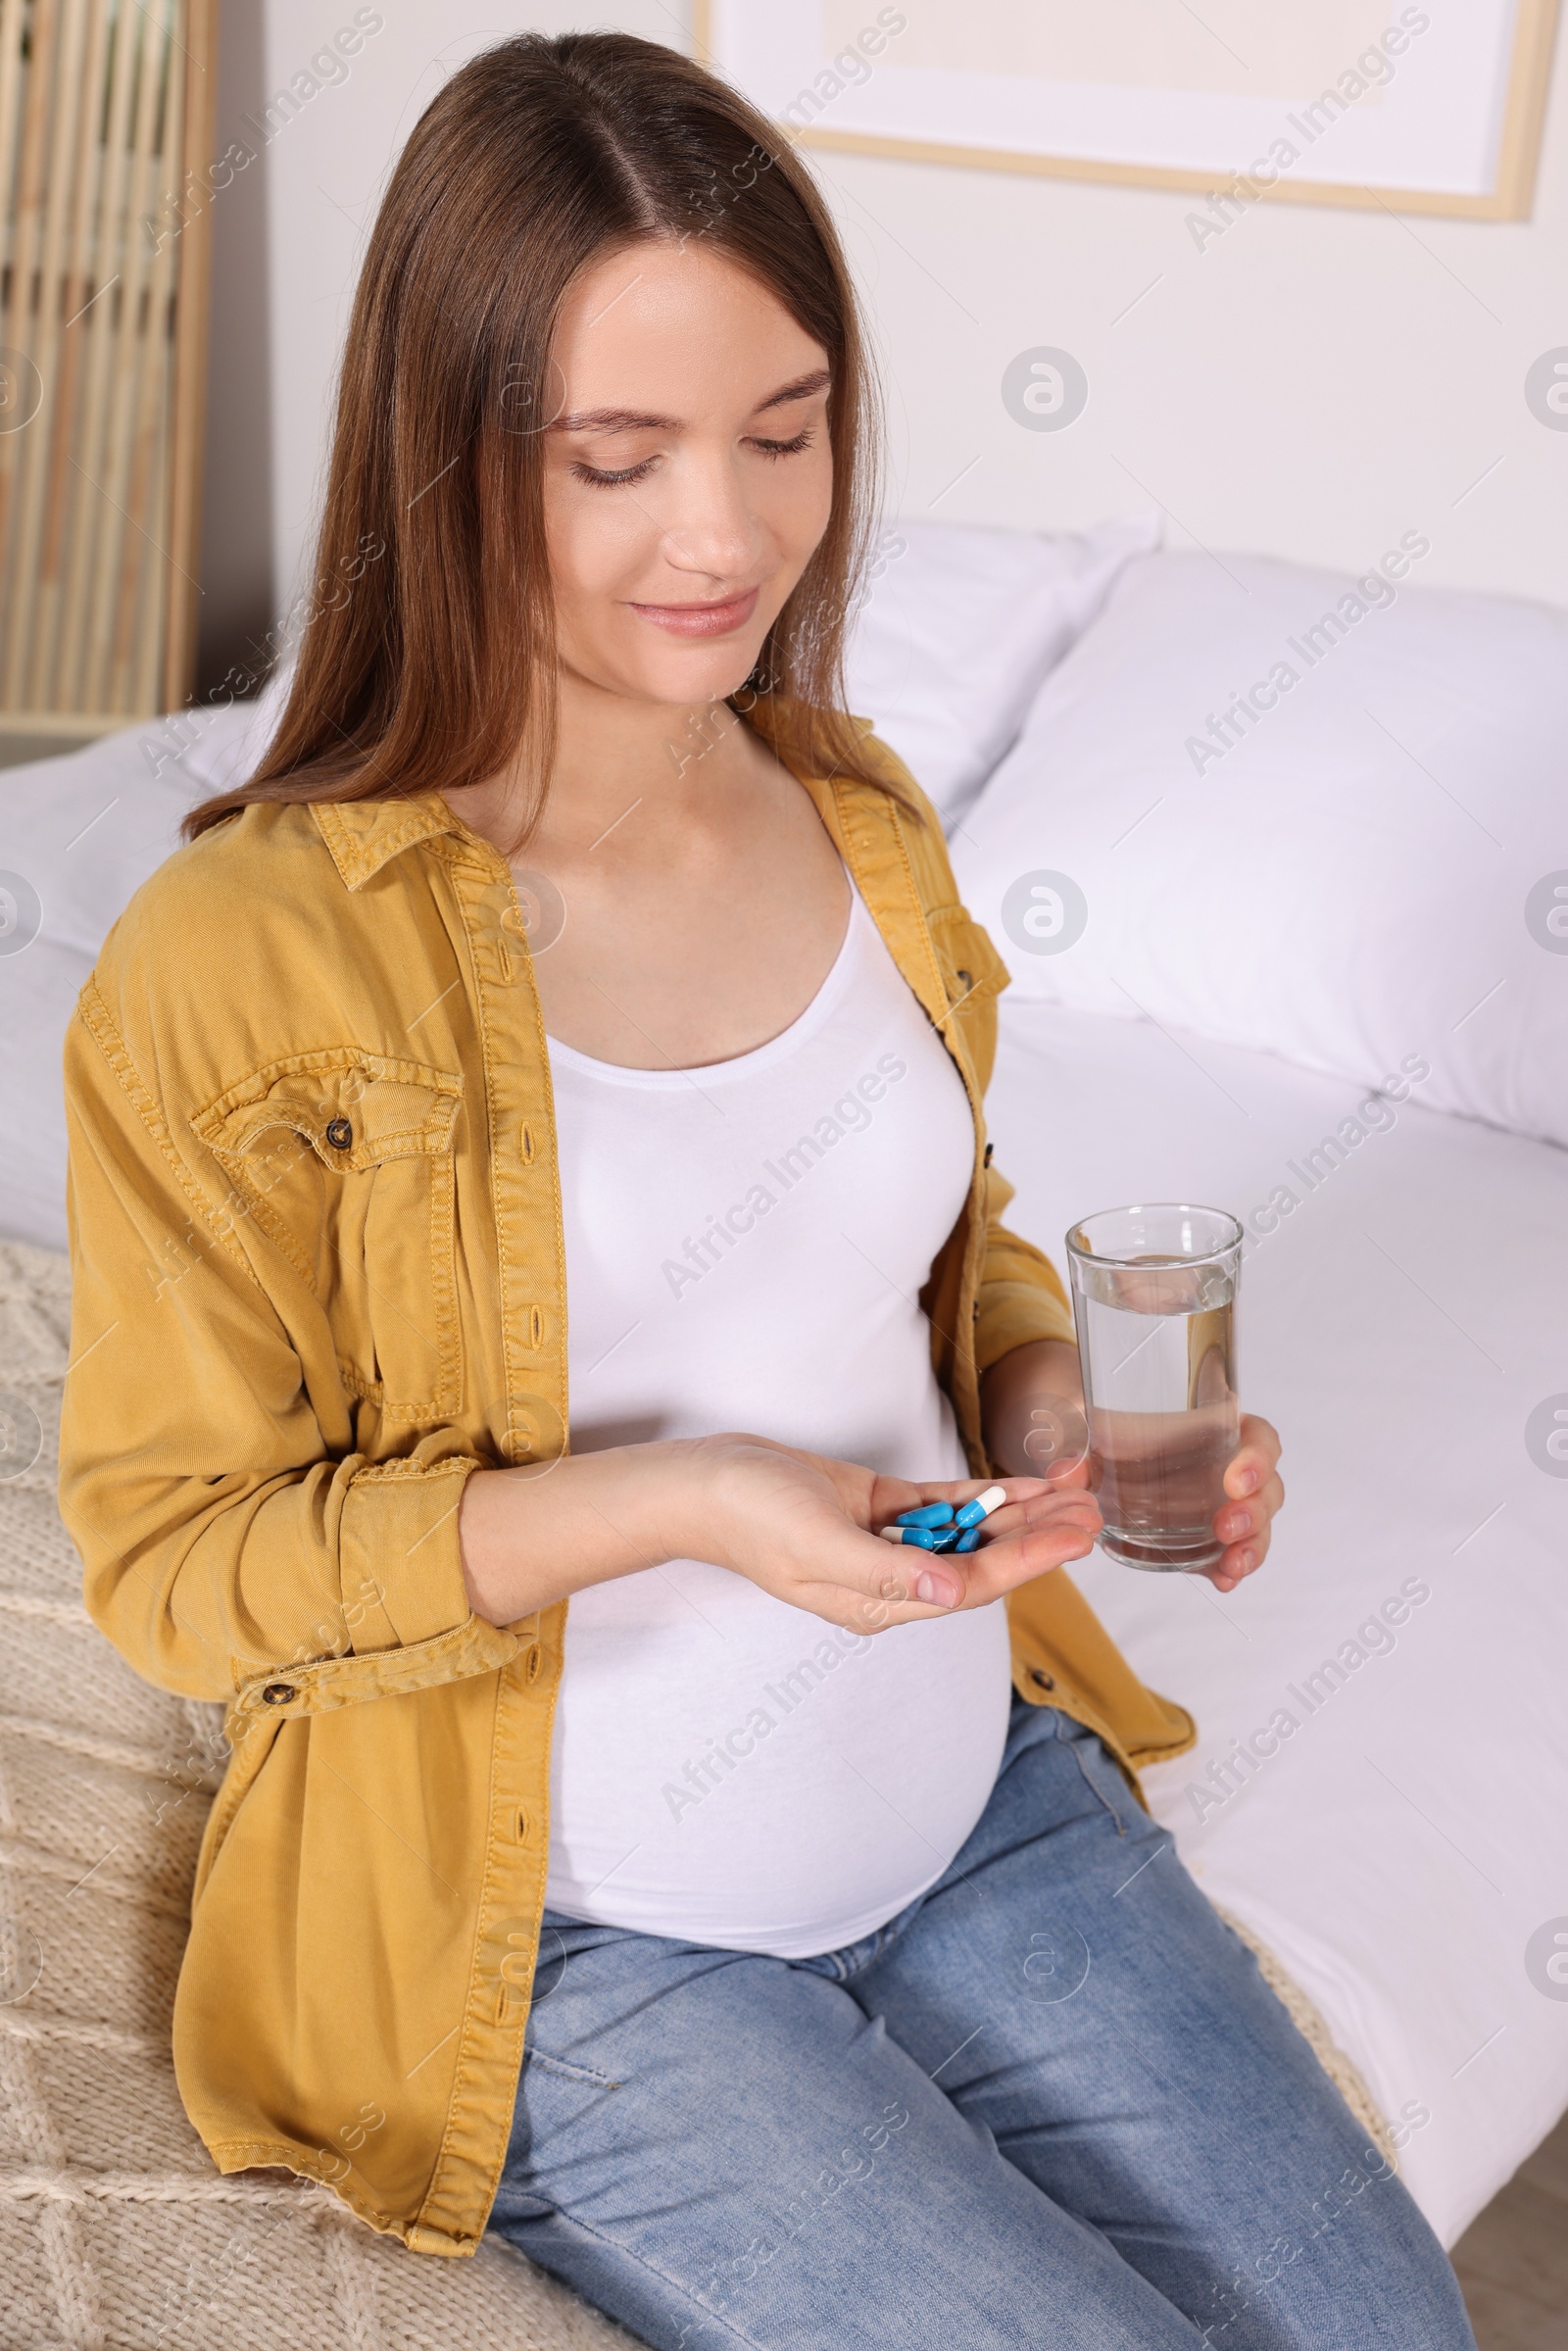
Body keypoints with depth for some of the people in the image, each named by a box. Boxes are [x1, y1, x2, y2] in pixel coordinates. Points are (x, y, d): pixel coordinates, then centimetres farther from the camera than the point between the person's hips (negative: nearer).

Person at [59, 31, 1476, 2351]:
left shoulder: (863, 825, 1)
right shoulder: (238, 964, -18)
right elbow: (174, 1546, -13)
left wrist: (1053, 1396, -7)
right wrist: (673, 1504, -25)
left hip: (994, 1798, 6)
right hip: (580, 1942, -5)